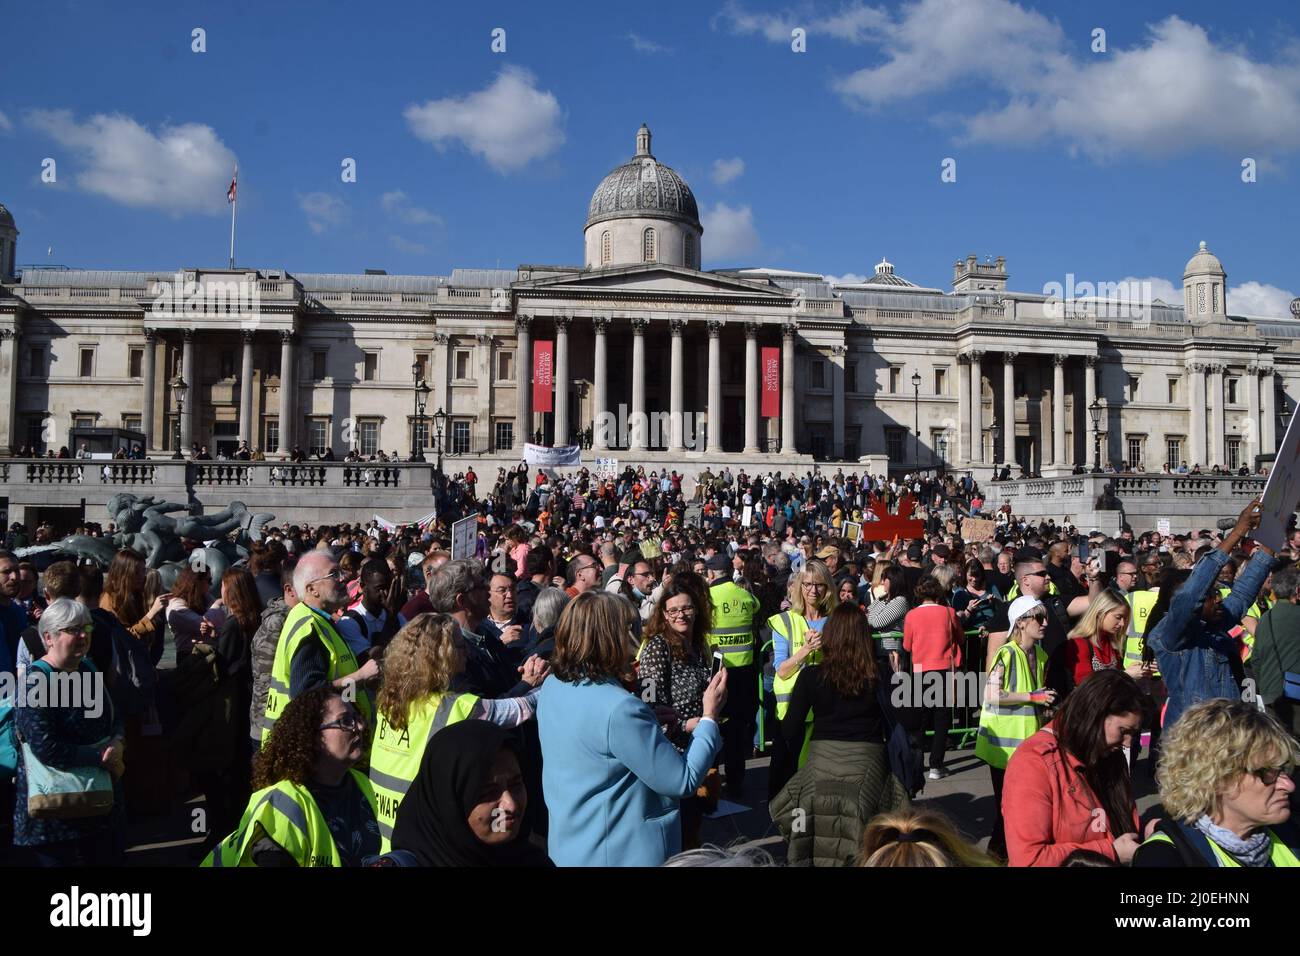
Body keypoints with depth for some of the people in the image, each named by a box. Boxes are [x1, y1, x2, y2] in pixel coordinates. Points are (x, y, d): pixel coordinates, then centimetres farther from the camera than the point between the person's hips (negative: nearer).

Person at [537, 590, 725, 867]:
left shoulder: (552, 687, -4)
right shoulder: (620, 709, -29)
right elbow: (682, 781, -20)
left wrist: (647, 721, 10)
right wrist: (710, 717, -11)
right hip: (622, 853, -8)